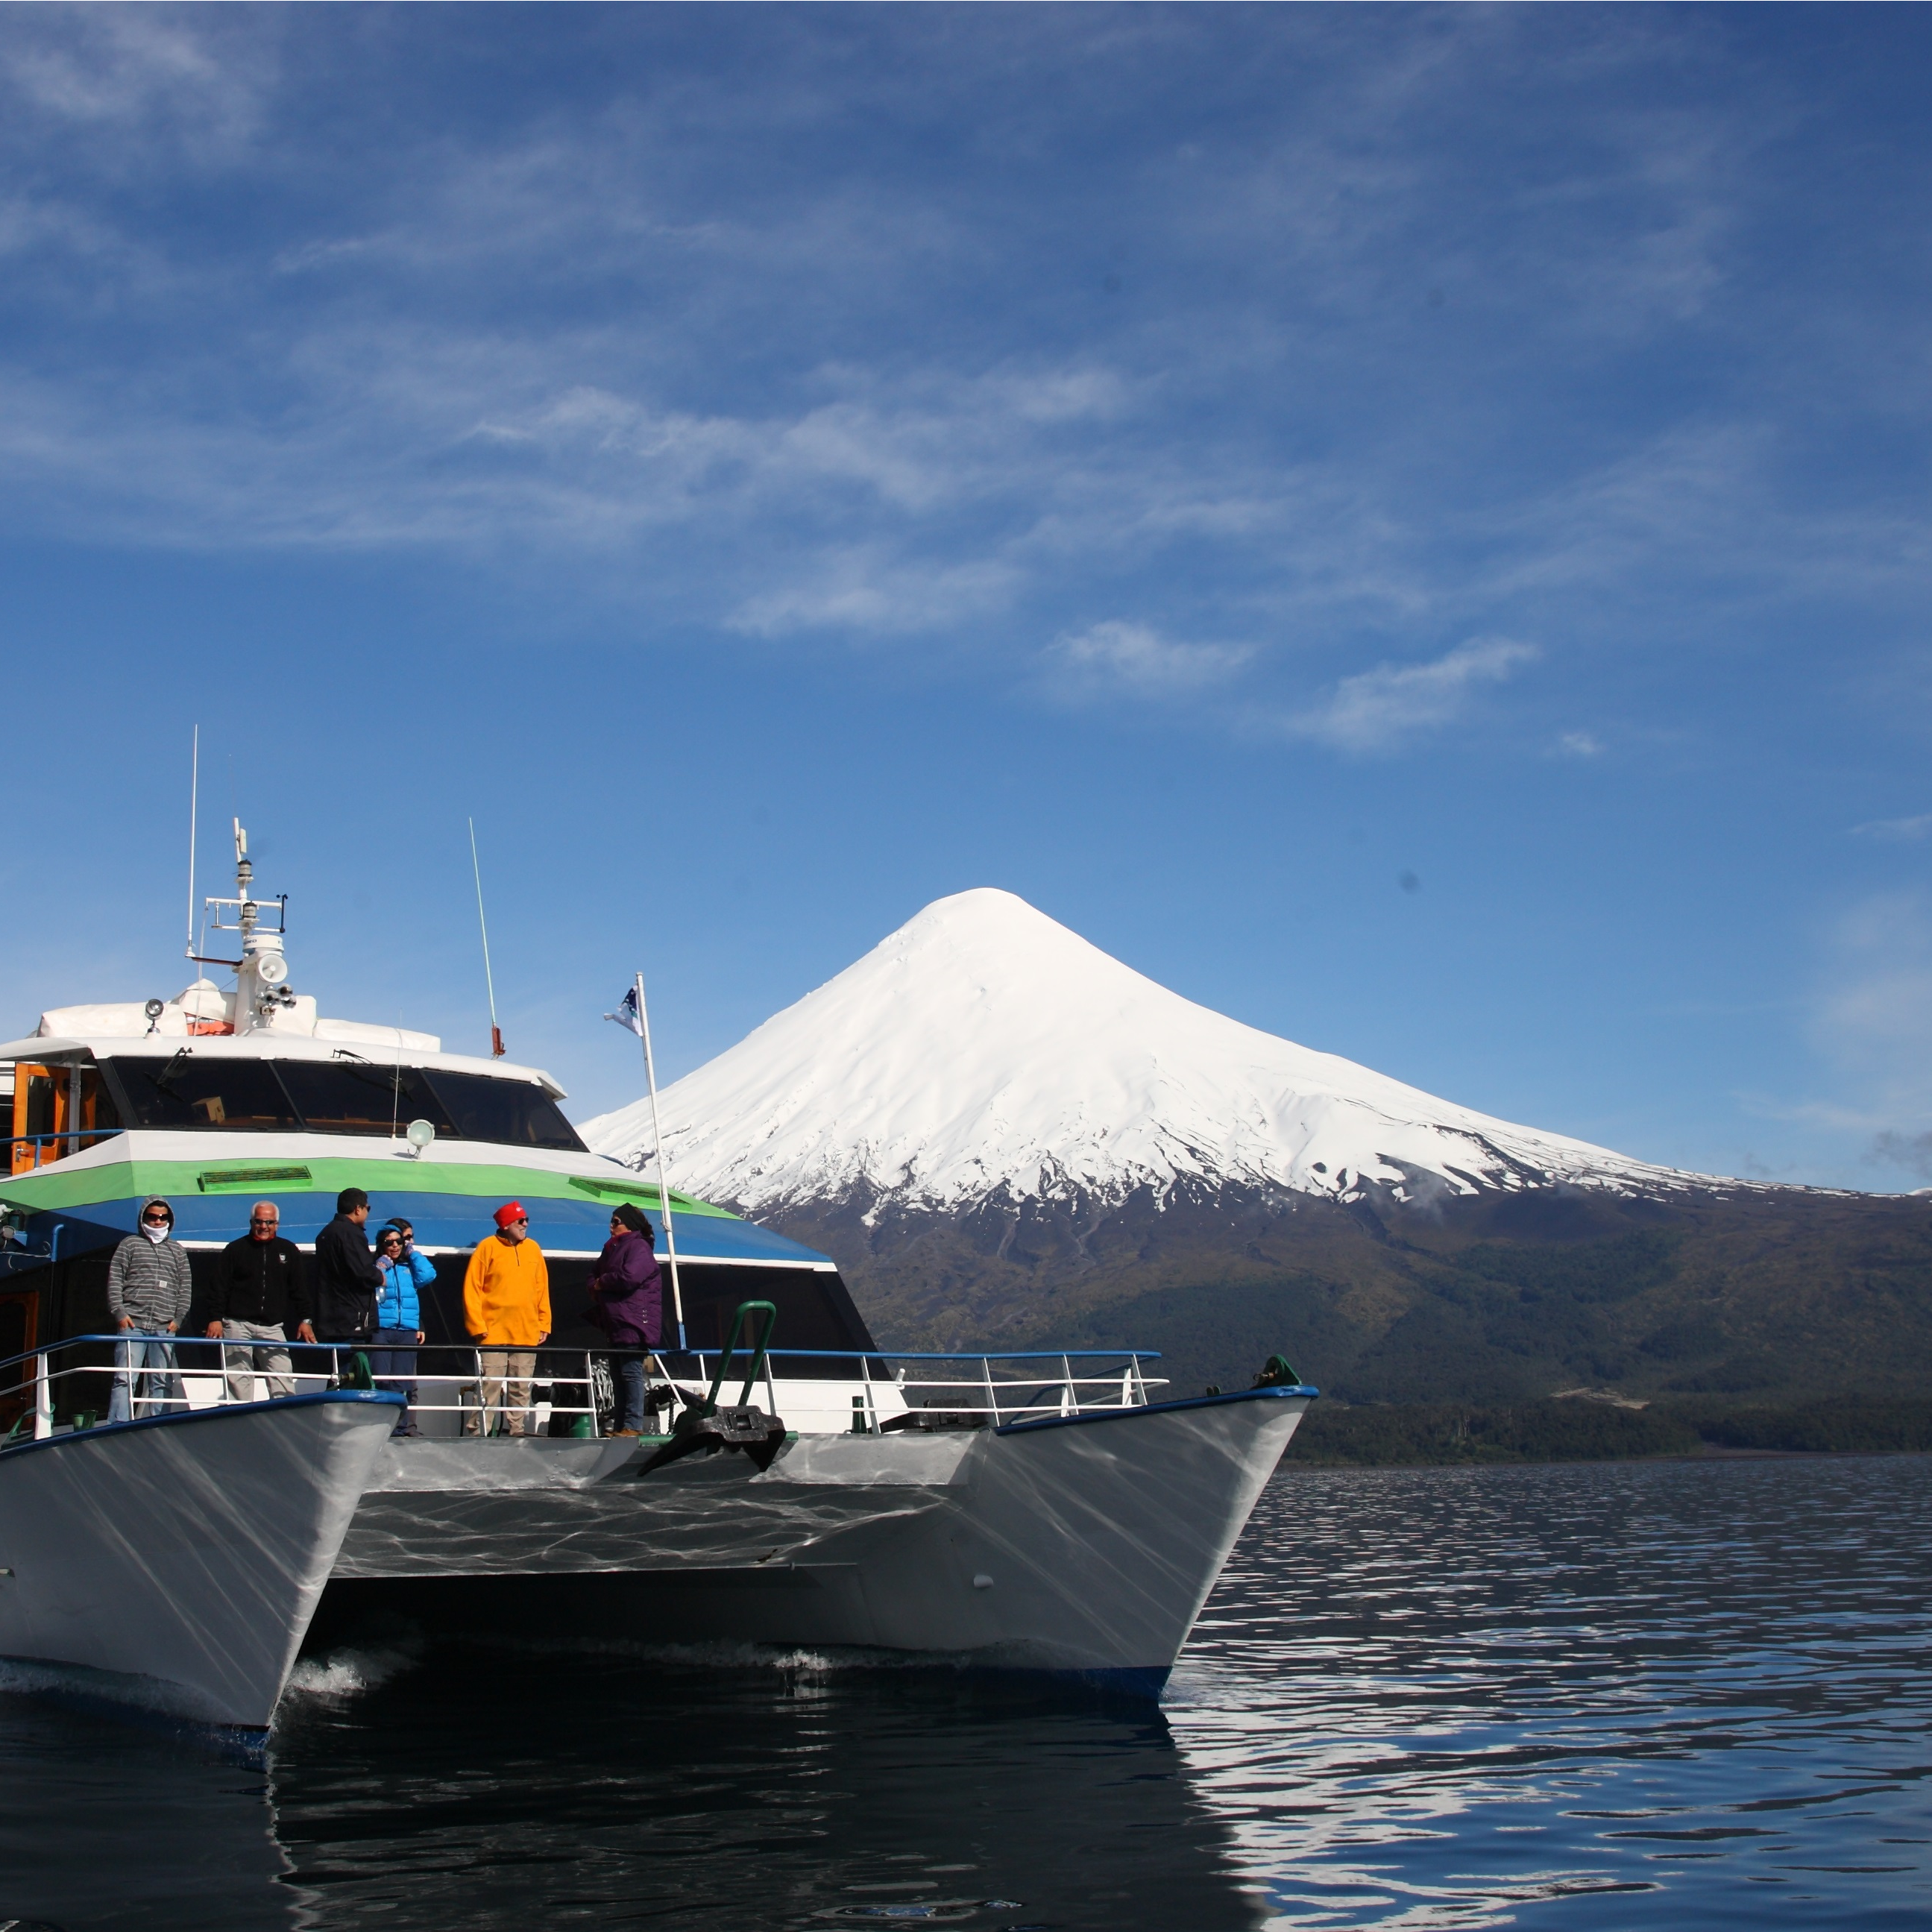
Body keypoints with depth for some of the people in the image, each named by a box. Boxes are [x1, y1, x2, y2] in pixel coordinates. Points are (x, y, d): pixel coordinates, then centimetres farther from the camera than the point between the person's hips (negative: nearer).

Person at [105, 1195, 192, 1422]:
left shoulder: (177, 1250, 18)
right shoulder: (130, 1244, 12)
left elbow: (185, 1287, 15)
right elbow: (114, 1280, 5)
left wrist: (178, 1318, 3)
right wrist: (119, 1313, -5)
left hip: (165, 1327, 2)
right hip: (133, 1323, -2)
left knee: (162, 1382, 0)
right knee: (125, 1378, -9)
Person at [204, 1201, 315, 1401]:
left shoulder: (289, 1251, 11)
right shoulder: (235, 1250, 5)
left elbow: (298, 1289, 14)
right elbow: (219, 1288, 3)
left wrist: (304, 1319, 8)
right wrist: (215, 1318, -6)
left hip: (273, 1327, 2)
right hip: (238, 1326, -2)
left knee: (283, 1380, -6)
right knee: (239, 1380, -3)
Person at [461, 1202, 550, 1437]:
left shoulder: (533, 1248, 10)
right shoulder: (488, 1247, -3)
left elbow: (542, 1289, 14)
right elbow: (471, 1288, -5)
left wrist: (544, 1324, 7)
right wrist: (478, 1326, -10)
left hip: (527, 1335, 5)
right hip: (494, 1334, -4)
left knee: (521, 1390, 8)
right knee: (489, 1388, -7)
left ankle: (516, 1433, 15)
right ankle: (477, 1434, -2)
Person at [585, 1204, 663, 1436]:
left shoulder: (638, 1247, -8)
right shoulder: (612, 1249, 21)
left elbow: (629, 1277, -23)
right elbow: (596, 1275, 26)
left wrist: (601, 1283, -7)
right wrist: (595, 1287, 1)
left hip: (634, 1323, -10)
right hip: (616, 1323, 10)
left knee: (631, 1373, -12)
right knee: (619, 1375, 11)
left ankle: (633, 1426, -14)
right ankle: (621, 1426, 15)